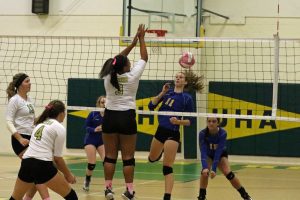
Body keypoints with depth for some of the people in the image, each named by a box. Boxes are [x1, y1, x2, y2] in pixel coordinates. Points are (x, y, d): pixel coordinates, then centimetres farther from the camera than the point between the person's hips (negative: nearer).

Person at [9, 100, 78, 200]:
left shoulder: (40, 124, 22)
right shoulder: (60, 128, 1)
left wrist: (63, 172, 26)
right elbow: (57, 158, -1)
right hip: (43, 165, -7)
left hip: (26, 163, 7)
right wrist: (68, 174, 14)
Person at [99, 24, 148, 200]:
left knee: (110, 156, 6)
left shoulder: (108, 76, 0)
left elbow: (118, 60, 17)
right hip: (127, 117, -3)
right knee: (128, 157, -1)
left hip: (110, 117, 3)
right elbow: (144, 58, 4)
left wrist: (133, 43, 20)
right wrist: (141, 38, 13)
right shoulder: (132, 76, -9)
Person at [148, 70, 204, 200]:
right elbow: (151, 106, 0)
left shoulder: (187, 98, -7)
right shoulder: (167, 92, 5)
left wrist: (178, 121, -22)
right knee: (152, 159, 27)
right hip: (160, 130, 6)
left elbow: (189, 121, -4)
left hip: (172, 133, -6)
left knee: (167, 167, -12)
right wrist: (162, 93, -8)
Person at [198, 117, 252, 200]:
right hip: (208, 155, 1)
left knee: (228, 173, -20)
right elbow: (203, 151, -36)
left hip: (221, 154, -1)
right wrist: (205, 167, -51)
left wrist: (214, 169, -44)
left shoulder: (222, 133, -32)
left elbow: (219, 151, -36)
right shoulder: (202, 134, -30)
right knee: (205, 172, -27)